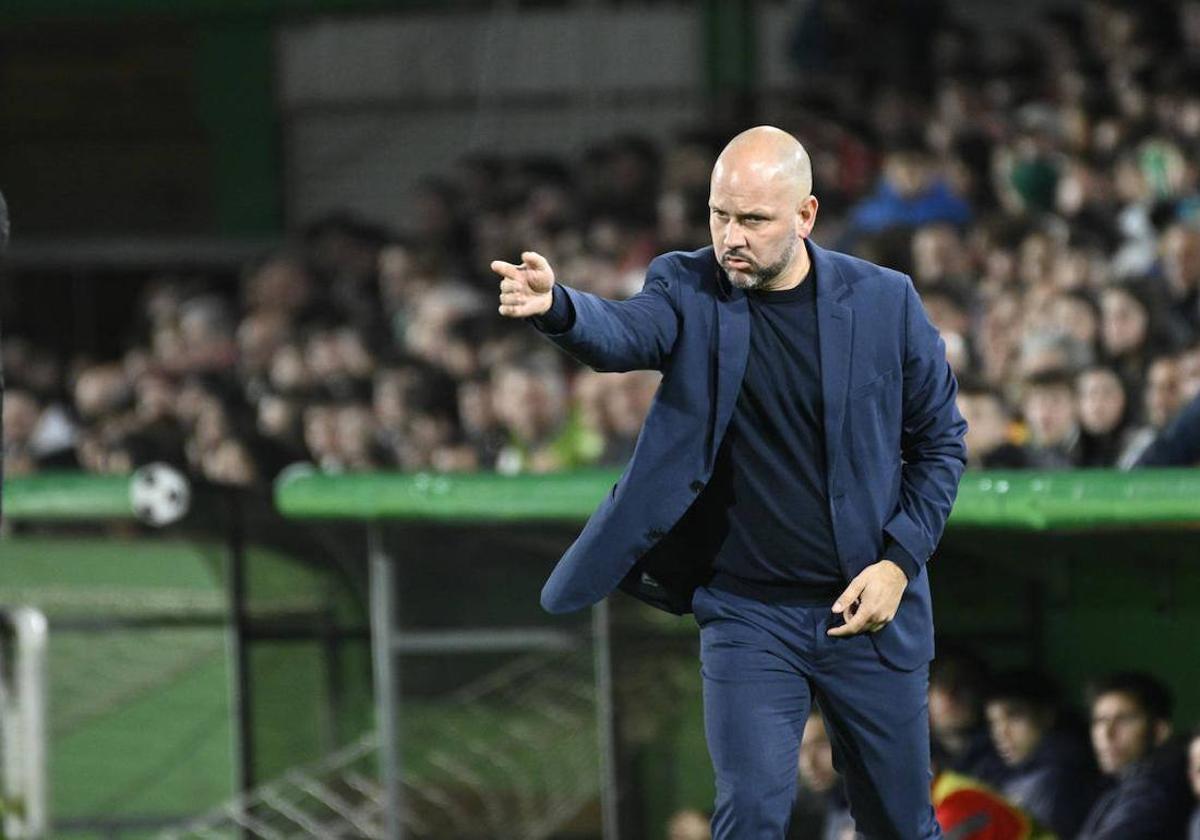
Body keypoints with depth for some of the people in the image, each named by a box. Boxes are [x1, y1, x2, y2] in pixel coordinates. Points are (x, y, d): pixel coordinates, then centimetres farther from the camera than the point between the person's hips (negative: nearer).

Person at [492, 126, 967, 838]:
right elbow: (622, 335, -27)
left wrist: (899, 561, -7)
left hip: (868, 611, 1)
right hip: (747, 613, -1)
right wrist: (555, 308, -50)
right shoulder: (690, 292, -5)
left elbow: (940, 440, 4)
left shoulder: (884, 301, -4)